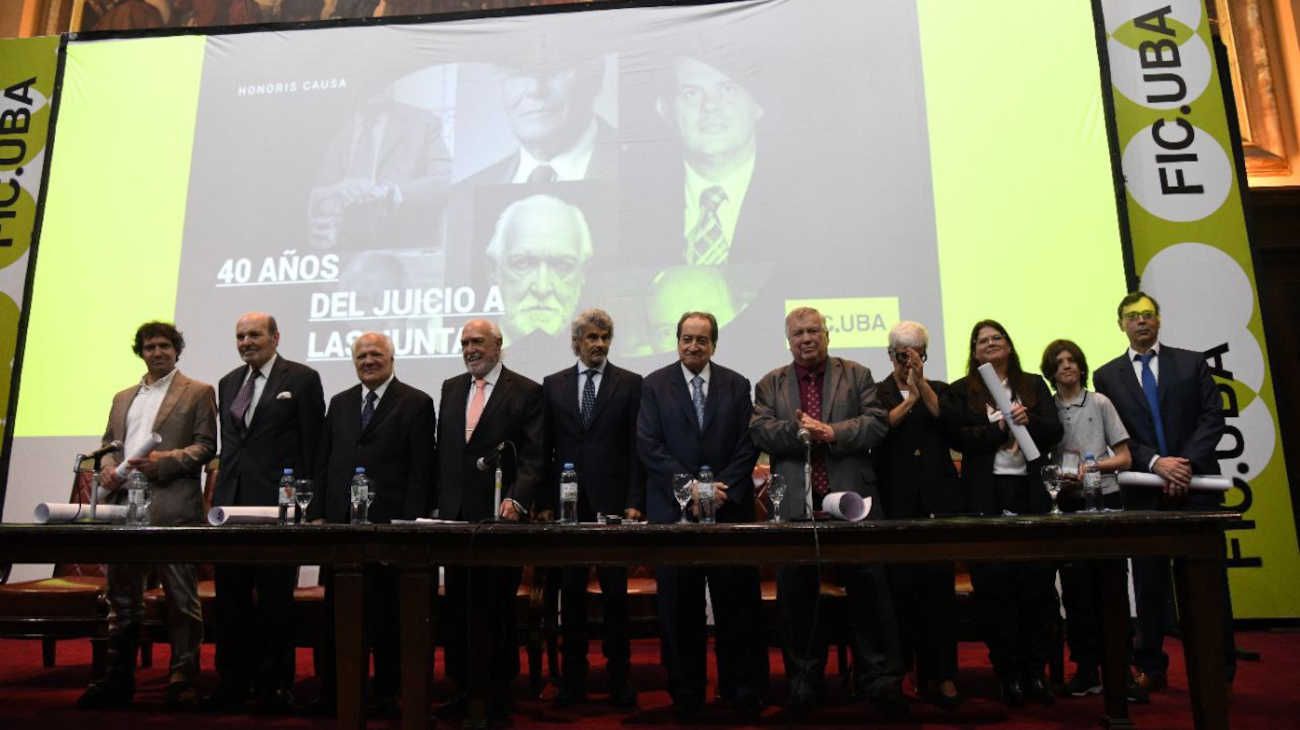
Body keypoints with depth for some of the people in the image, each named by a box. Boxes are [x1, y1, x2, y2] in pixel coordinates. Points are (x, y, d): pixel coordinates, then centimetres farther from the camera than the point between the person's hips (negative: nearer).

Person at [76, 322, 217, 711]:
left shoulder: (198, 393, 5)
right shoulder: (123, 398, 22)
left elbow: (206, 446, -3)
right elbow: (108, 444, 22)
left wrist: (165, 460, -16)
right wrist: (106, 468, 2)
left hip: (172, 506, -6)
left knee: (181, 595, -2)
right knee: (122, 595, 11)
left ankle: (182, 678, 5)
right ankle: (118, 678, 21)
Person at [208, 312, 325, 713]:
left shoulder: (302, 379, -3)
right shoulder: (228, 382, 16)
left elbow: (312, 445, -5)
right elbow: (227, 441, 19)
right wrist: (221, 491, 11)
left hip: (276, 502, -6)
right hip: (231, 501, 6)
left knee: (275, 600, 3)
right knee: (230, 599, 11)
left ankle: (275, 685, 14)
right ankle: (233, 682, 23)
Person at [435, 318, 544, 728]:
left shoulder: (525, 392, -4)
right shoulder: (451, 388, 14)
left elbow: (533, 457, -10)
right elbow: (442, 449, 17)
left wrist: (516, 500, -23)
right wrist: (440, 503, 11)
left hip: (499, 514, -5)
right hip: (455, 514, 5)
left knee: (496, 608, 3)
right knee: (459, 606, 12)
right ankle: (465, 690, 26)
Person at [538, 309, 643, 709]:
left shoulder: (630, 384, 4)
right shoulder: (553, 385, 10)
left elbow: (637, 448, 0)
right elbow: (546, 448, 8)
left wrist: (634, 502, -6)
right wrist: (546, 502, 3)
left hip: (612, 503, -2)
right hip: (568, 504, 2)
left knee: (616, 593, 4)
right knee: (571, 593, 8)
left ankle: (619, 679, 15)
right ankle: (573, 679, 19)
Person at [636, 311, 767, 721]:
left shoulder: (736, 385, 9)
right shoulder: (655, 385, 5)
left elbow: (748, 444, 4)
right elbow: (649, 446, -3)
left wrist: (725, 489, -9)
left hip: (730, 507, 1)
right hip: (673, 510, -1)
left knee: (738, 603, 3)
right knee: (679, 607, 5)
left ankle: (743, 693, 16)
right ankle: (685, 694, 18)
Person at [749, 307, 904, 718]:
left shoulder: (857, 375, 9)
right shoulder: (770, 385, 11)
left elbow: (877, 423, -2)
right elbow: (759, 430, -2)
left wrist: (833, 432, -16)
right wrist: (796, 430, -17)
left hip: (852, 500, -1)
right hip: (795, 505, 1)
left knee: (868, 588, 3)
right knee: (797, 593, 8)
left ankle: (879, 678, 16)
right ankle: (804, 679, 22)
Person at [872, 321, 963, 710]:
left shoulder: (939, 389, 14)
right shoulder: (875, 393, 8)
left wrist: (921, 384, -9)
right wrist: (909, 396, -12)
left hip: (938, 499, 2)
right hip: (896, 502, -1)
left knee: (940, 586, -2)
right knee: (903, 587, -2)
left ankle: (943, 675, 5)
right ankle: (909, 671, 10)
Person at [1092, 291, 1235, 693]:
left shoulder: (1192, 362, 9)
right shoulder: (1107, 376, 8)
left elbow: (1213, 417, 1)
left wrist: (1187, 463, -12)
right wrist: (1156, 463, -13)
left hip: (1196, 484, 0)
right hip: (1145, 491, 0)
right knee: (1149, 582, 5)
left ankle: (1219, 669, 15)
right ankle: (1151, 667, 14)